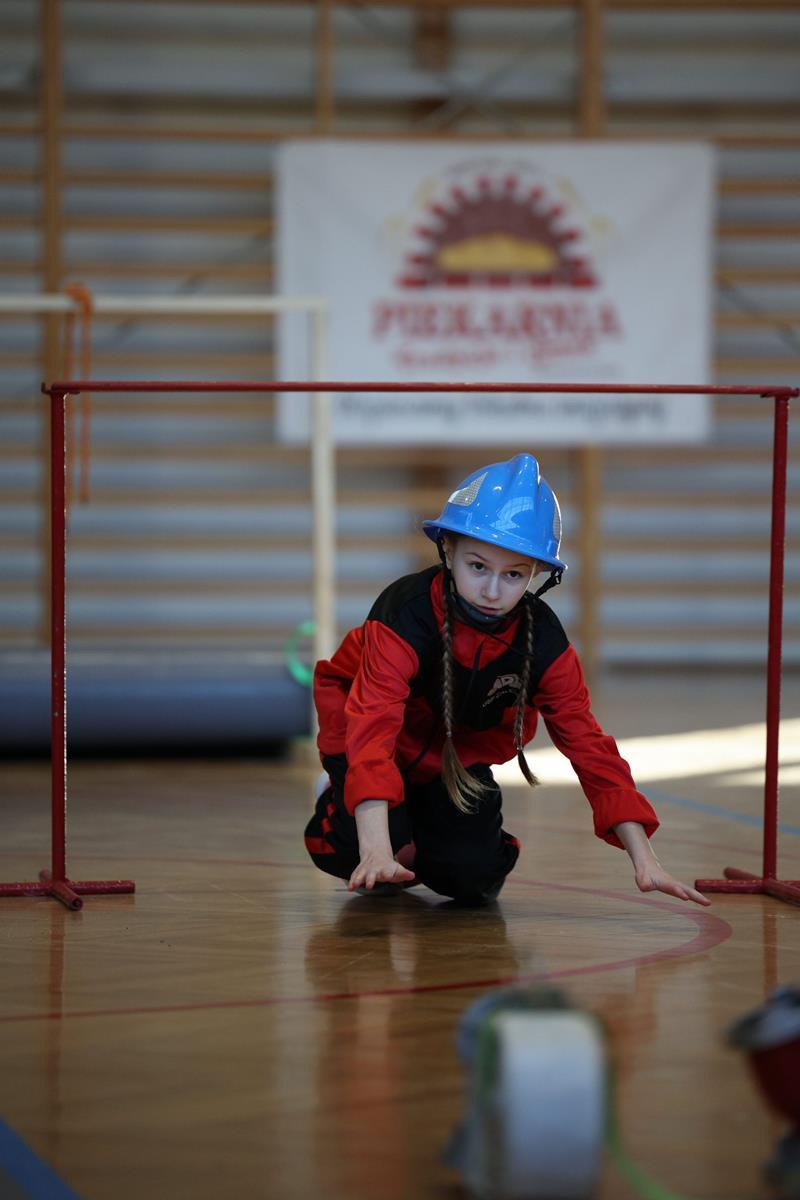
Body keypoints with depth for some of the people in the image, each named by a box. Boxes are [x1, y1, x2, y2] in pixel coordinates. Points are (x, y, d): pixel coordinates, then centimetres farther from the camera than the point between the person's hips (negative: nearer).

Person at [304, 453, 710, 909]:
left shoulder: (543, 641, -22)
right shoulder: (404, 616, -36)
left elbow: (589, 745, -19)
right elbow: (373, 727, -46)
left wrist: (644, 860, -27)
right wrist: (376, 851, -59)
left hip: (457, 756, 3)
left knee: (475, 876, -17)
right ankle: (339, 801, 12)